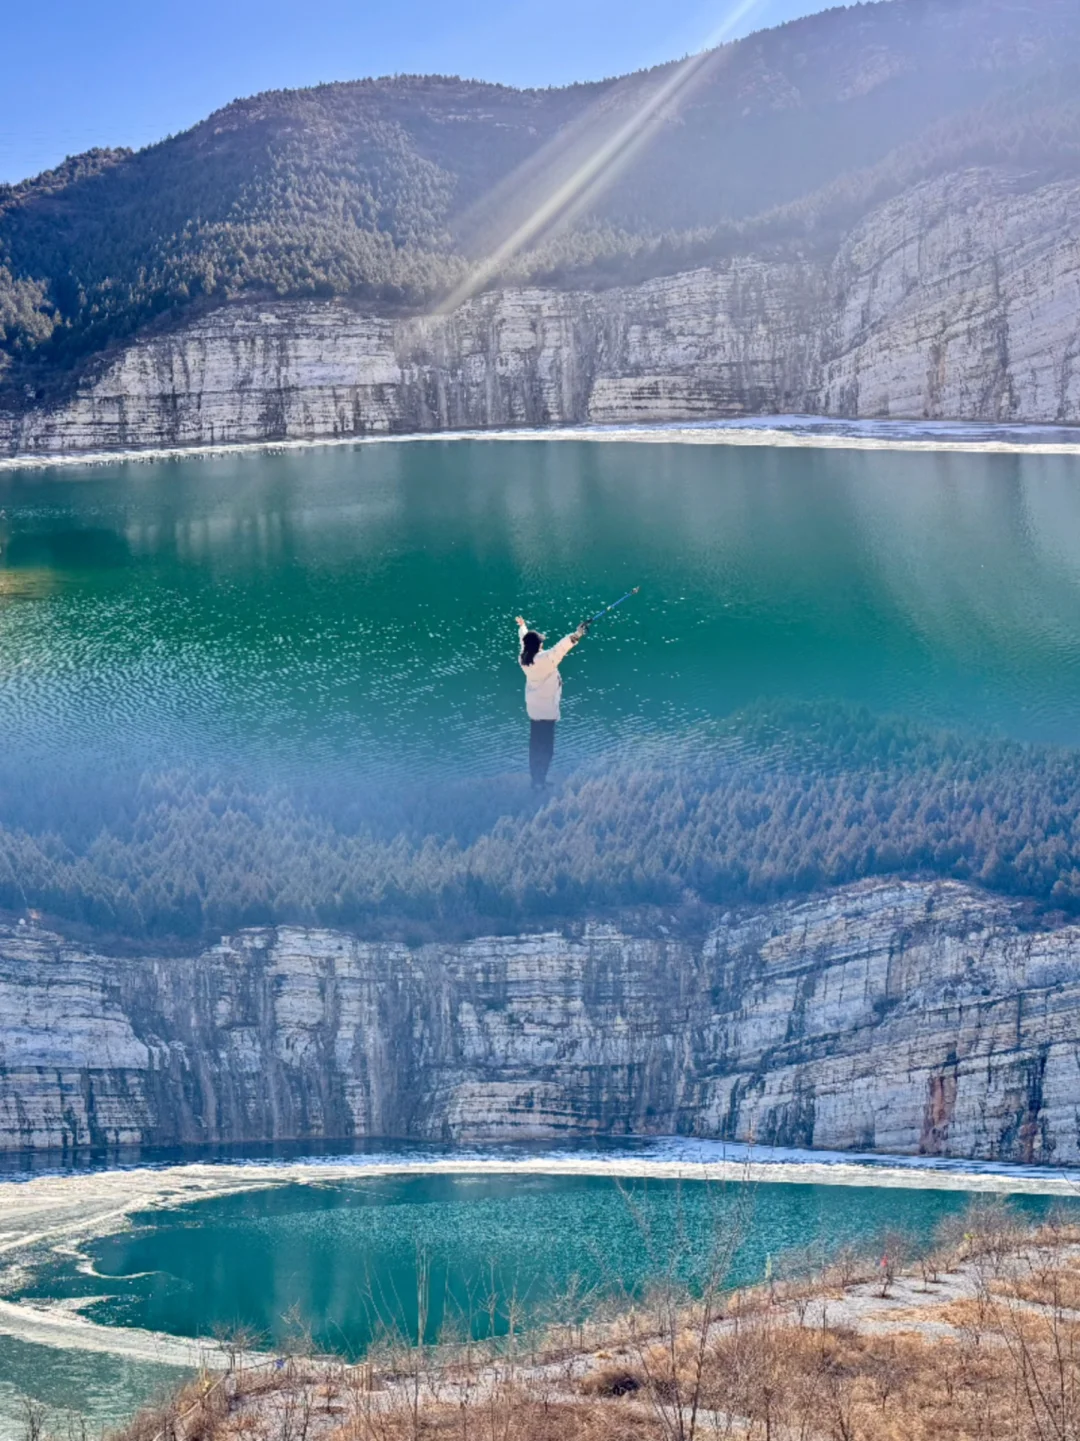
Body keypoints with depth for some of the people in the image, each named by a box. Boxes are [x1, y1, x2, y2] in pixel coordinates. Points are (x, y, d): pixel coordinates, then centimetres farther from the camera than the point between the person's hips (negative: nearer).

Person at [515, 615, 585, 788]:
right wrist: (575, 636, -53)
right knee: (545, 746, -2)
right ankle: (540, 781, -1)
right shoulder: (545, 659, -22)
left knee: (535, 744, 15)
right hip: (547, 708, -8)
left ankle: (535, 779, 22)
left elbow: (524, 640, 19)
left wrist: (522, 627, 39)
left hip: (533, 707, 8)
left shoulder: (523, 658, 0)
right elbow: (561, 648, -40)